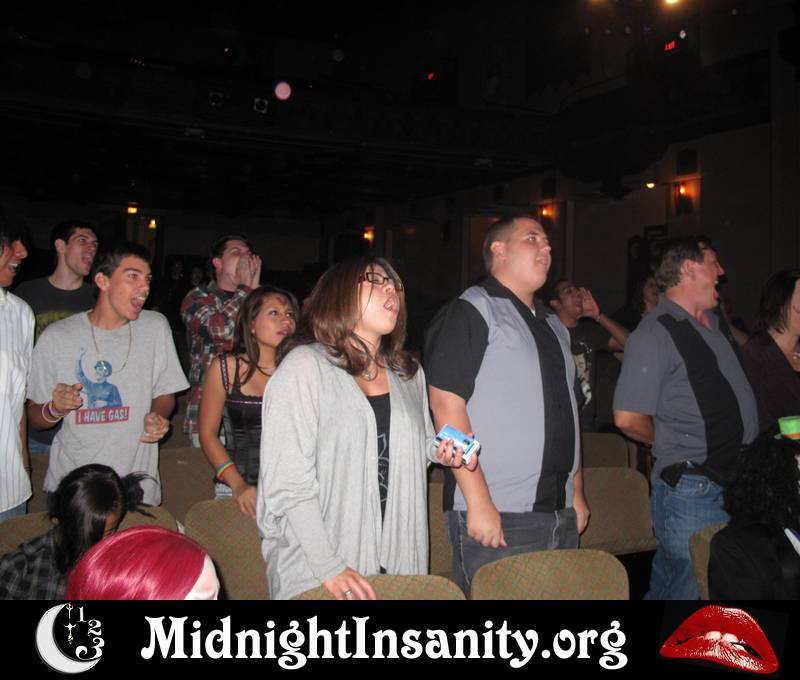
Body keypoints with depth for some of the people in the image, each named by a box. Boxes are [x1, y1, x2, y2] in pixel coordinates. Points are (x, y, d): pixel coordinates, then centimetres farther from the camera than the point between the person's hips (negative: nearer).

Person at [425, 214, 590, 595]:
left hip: (562, 514, 8)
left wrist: (577, 493, 17)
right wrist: (478, 502, -19)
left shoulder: (553, 326, 19)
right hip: (496, 514, -7)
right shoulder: (470, 313, -6)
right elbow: (446, 404, -15)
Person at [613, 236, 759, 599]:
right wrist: (669, 443, -2)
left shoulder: (715, 323, 14)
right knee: (693, 589, 1)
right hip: (691, 489, -8)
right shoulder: (656, 332, -14)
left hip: (734, 484, 8)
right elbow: (628, 418, -20)